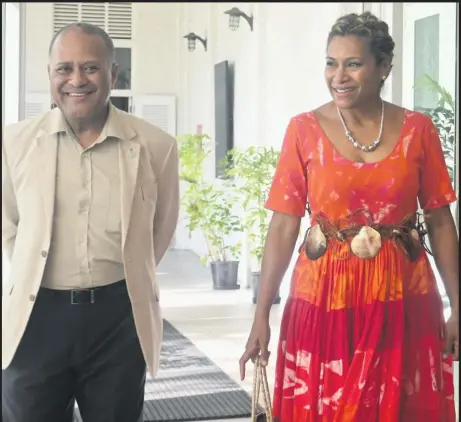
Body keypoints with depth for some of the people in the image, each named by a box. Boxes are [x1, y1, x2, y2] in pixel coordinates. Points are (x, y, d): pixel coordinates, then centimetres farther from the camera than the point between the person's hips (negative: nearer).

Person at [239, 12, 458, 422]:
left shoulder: (417, 129, 0)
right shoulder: (304, 130, -2)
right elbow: (283, 226, -4)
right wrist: (261, 315, -7)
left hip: (403, 301, 1)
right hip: (325, 299, 0)